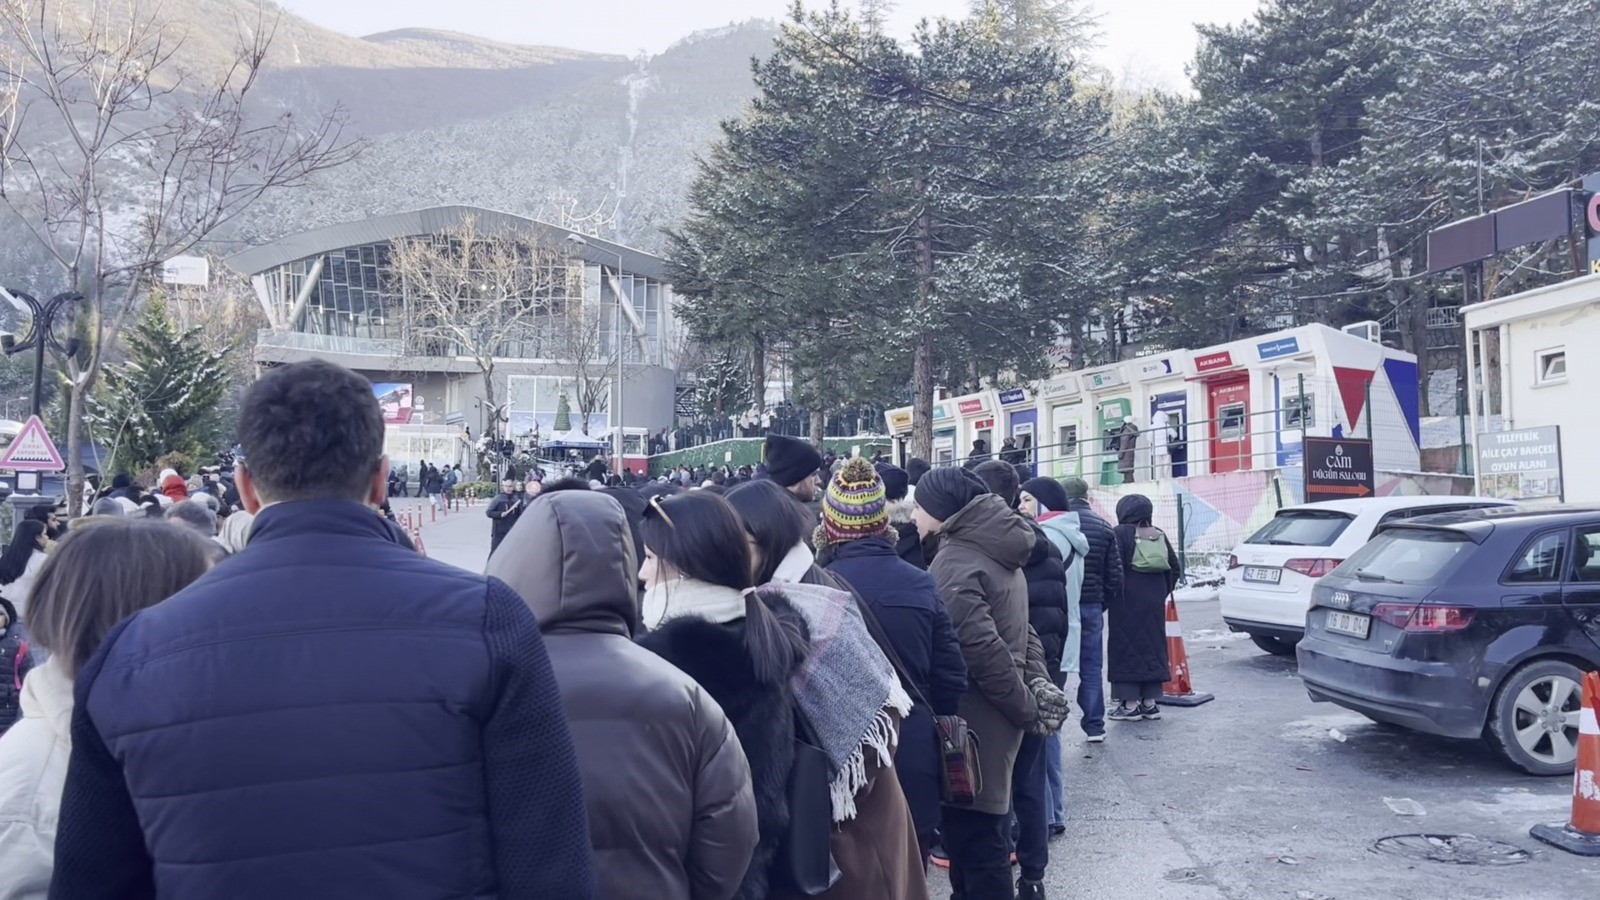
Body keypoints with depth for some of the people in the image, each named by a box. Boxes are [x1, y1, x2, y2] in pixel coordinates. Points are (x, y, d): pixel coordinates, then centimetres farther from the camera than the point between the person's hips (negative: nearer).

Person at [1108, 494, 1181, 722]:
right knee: (1152, 645, 12)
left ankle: (1130, 705, 0)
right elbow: (1175, 568, 10)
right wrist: (1163, 592, 16)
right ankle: (1150, 703, 17)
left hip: (1127, 600, -6)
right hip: (1154, 601, 6)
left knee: (1127, 647, 0)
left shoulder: (1121, 533, -9)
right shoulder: (1159, 535, 9)